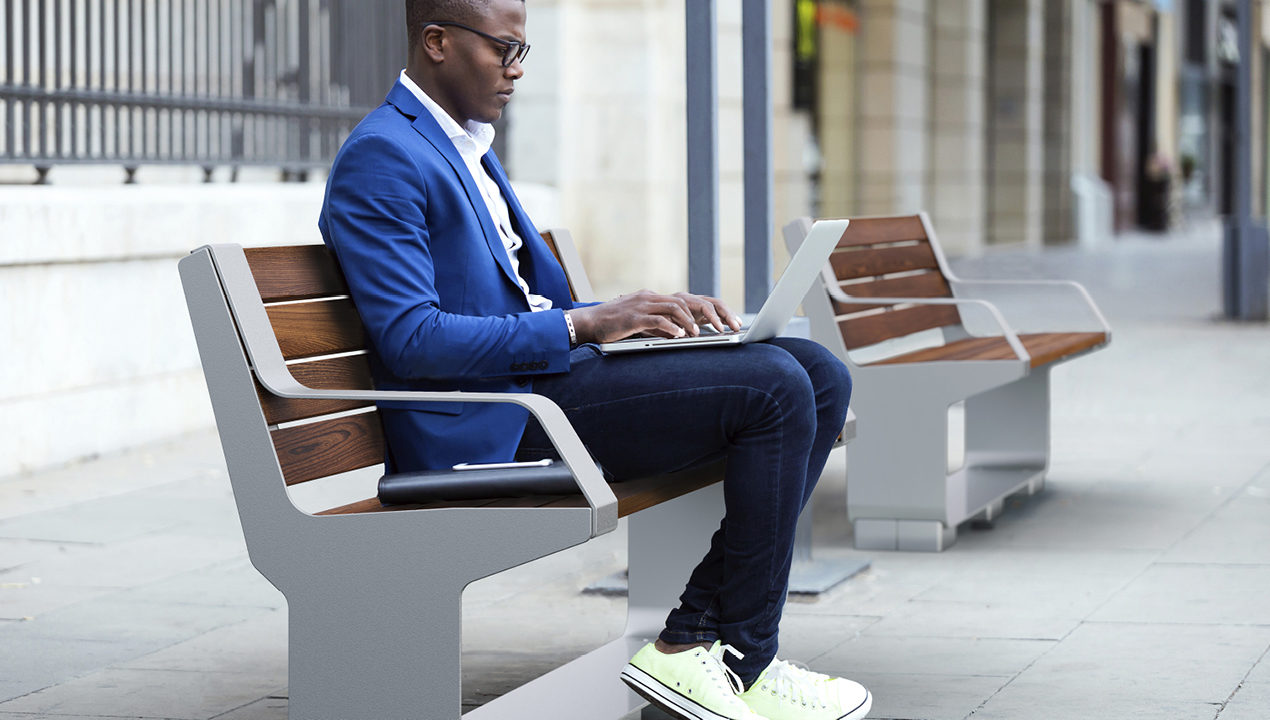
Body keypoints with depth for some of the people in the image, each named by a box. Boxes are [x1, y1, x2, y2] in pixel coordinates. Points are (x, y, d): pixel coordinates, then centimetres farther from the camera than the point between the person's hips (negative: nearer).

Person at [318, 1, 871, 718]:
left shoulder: (470, 149, 21)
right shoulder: (381, 157, -10)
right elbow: (410, 338, -19)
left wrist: (651, 310, 6)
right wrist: (584, 324, -21)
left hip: (546, 368, 10)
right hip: (495, 425, -10)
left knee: (820, 375, 0)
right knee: (774, 389, -19)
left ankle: (696, 638, -4)